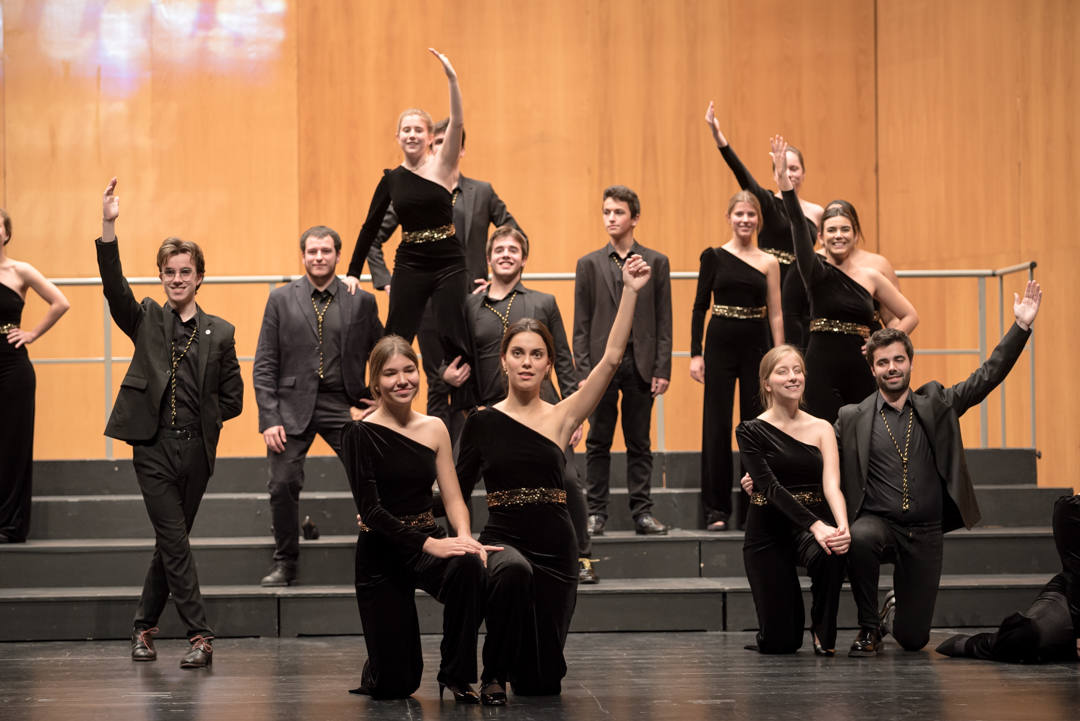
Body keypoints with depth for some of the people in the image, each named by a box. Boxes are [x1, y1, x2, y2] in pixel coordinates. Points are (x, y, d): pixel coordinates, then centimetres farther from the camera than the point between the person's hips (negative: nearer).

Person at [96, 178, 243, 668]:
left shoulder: (219, 333, 7)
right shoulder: (146, 321, 5)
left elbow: (232, 397, 11)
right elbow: (114, 286, -12)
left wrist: (202, 419, 1)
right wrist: (108, 227, -22)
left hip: (195, 449, 2)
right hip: (153, 447, -2)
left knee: (171, 543, 9)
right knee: (174, 542, -7)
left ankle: (144, 626, 25)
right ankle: (200, 635, -4)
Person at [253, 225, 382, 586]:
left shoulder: (361, 301, 6)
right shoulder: (281, 299, 5)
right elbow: (265, 364, 2)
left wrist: (371, 402, 2)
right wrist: (269, 418, -6)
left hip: (343, 406, 0)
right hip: (293, 405, 0)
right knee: (283, 484, -5)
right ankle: (285, 562, 12)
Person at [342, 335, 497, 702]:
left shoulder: (434, 428, 5)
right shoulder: (360, 434, -9)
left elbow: (453, 497, 2)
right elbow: (370, 508, -16)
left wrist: (464, 537, -20)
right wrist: (429, 544, -26)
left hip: (429, 540, 3)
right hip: (381, 552, -3)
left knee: (469, 566, -35)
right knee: (395, 685, -5)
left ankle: (457, 674, -14)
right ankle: (376, 670, 36)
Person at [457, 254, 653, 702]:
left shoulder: (561, 417, 0)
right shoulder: (483, 422, 1)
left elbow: (611, 359, -9)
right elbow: (459, 487, 6)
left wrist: (630, 292, -13)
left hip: (555, 548, 2)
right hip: (502, 542, -2)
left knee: (541, 683, 4)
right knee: (513, 570, -41)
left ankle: (518, 668, 45)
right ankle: (493, 674, -15)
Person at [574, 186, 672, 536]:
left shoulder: (656, 263, 6)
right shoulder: (589, 264, 6)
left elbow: (663, 321, 4)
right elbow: (581, 323, 4)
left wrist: (662, 369, -3)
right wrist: (584, 370, -4)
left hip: (640, 364, 0)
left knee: (639, 442, 5)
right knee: (598, 442, 3)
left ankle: (642, 511, 10)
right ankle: (596, 512, 8)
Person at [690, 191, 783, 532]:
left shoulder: (768, 263, 5)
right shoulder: (713, 256, 2)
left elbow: (775, 315, 5)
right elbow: (700, 306, 2)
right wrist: (695, 353, -5)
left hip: (757, 345, 1)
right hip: (721, 344, -1)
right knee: (716, 425, 0)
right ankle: (716, 510, 6)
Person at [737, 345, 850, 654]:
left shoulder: (821, 429, 4)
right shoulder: (751, 431, -3)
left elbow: (831, 484, -10)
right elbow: (771, 487, -16)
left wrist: (842, 526, -32)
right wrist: (815, 525, -31)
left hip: (814, 521, 2)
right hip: (769, 530, -1)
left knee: (832, 552, -38)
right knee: (780, 643, -9)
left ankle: (823, 633, -9)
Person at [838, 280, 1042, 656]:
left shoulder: (936, 403, 6)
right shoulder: (852, 418, 3)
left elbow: (988, 375, 2)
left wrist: (1021, 327, -8)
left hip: (925, 535, 2)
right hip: (877, 523, -1)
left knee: (913, 639, 2)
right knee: (860, 538, -40)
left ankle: (897, 608, 44)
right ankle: (869, 627, -14)